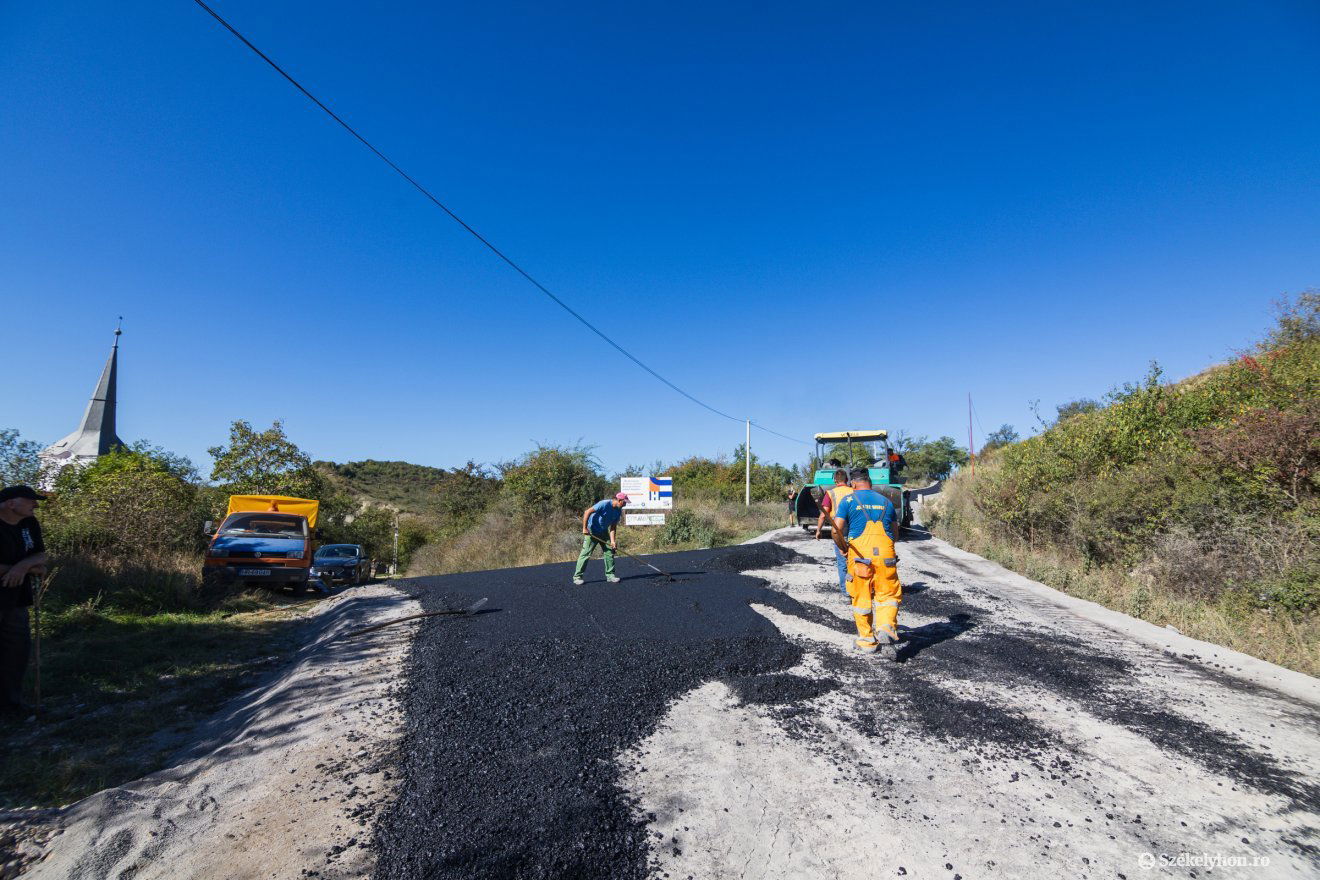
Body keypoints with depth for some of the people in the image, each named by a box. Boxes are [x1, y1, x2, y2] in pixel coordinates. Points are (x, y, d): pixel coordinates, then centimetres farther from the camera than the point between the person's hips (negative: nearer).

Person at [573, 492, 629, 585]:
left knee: (609, 552, 2)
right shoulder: (604, 504, -25)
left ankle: (610, 575, 12)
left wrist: (612, 541, -10)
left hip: (604, 532, 7)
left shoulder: (618, 511, -2)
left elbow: (613, 527, 2)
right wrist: (584, 528, -24)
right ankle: (577, 577, 0)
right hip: (591, 531, -7)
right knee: (586, 553, -7)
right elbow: (587, 512, -25)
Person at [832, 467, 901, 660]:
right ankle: (886, 629, -13)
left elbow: (836, 531, -6)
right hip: (885, 554, 2)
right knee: (888, 596, 11)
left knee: (861, 599, 10)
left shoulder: (848, 501, 3)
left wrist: (844, 549, 11)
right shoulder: (886, 502, 14)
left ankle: (867, 641, 17)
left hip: (859, 555, -2)